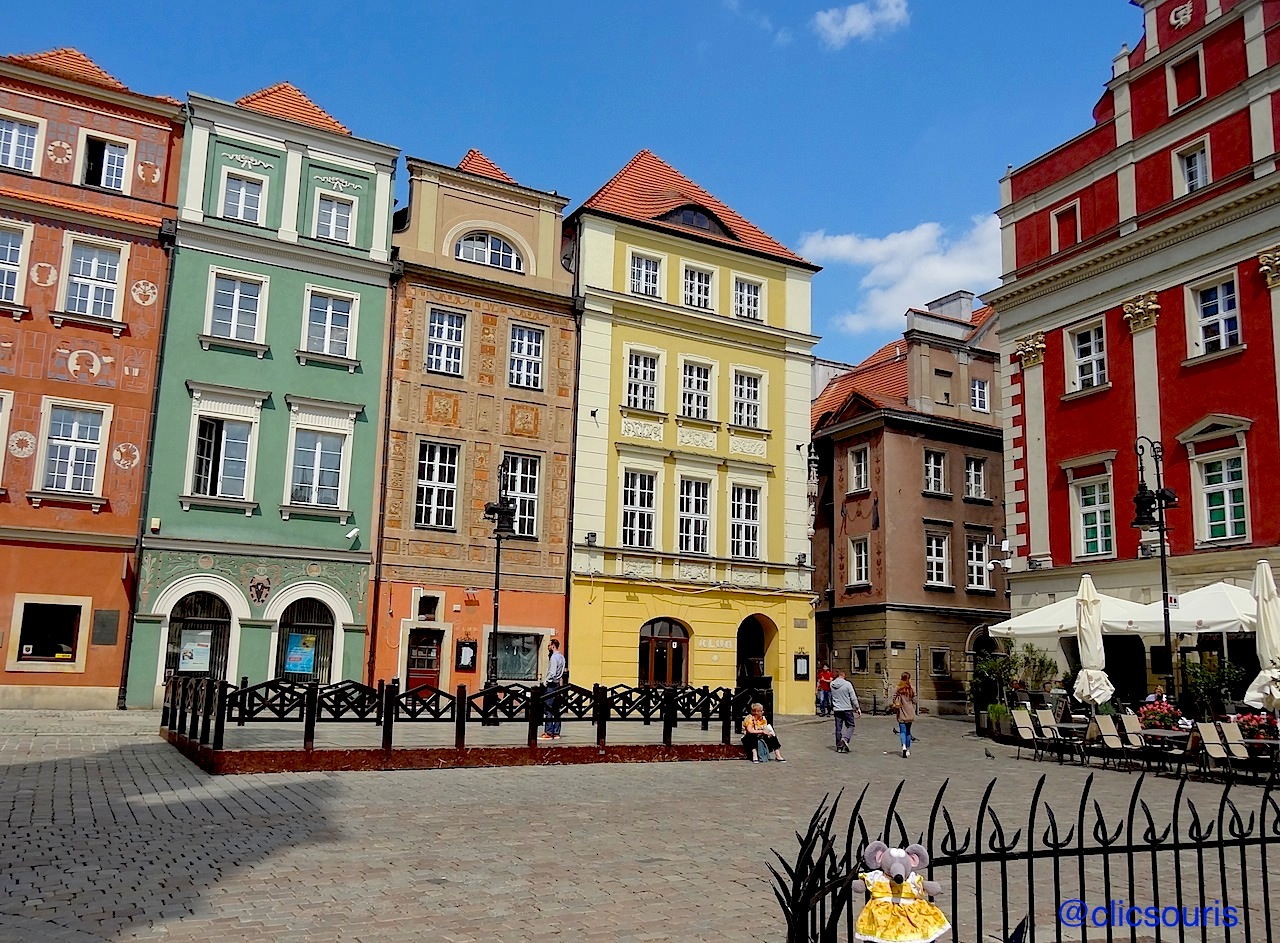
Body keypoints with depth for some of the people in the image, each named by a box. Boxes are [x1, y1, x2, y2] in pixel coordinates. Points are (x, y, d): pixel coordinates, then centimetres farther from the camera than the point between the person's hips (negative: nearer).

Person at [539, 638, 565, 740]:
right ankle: (556, 732, 11)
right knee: (556, 710, 9)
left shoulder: (554, 657, -14)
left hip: (551, 685, -9)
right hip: (557, 684, 9)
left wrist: (545, 682, -9)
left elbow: (552, 673, -21)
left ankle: (548, 733, -8)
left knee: (549, 709, -7)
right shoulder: (561, 657, 14)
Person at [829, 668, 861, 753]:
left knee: (838, 728, 9)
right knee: (850, 726, 9)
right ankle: (845, 739, -15)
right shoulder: (847, 684, -11)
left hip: (836, 709, 4)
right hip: (847, 709, -4)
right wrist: (858, 708, 1)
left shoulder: (832, 684, 0)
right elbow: (853, 697, -7)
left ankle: (839, 746, 12)